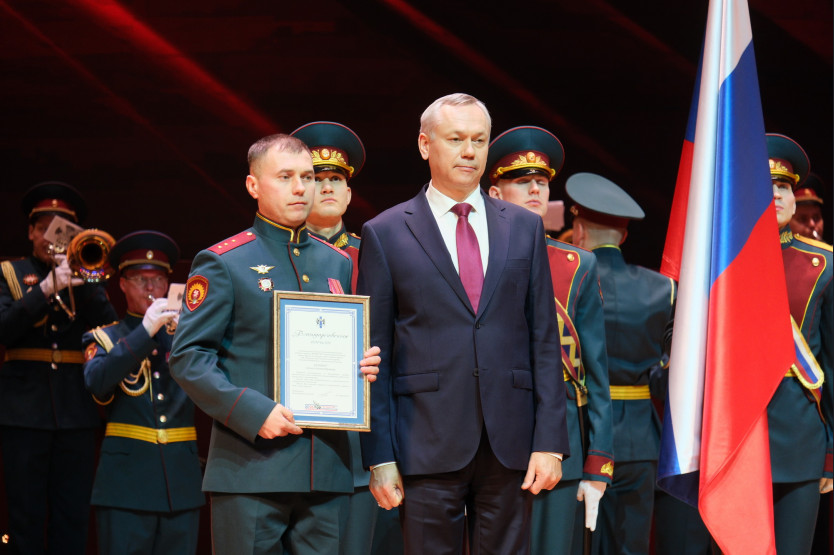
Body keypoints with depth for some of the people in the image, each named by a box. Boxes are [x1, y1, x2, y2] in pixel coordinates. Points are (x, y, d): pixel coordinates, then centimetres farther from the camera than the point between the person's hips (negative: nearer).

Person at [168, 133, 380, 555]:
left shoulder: (337, 264, 18)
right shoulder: (222, 263, 0)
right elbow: (187, 357, -7)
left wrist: (365, 365, 1)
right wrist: (254, 412, -18)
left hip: (327, 469, 5)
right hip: (252, 468, -5)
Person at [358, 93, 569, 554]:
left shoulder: (524, 228, 11)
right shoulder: (385, 234, 4)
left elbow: (544, 341, 8)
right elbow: (374, 355, 2)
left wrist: (550, 442, 0)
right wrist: (380, 458, -4)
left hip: (510, 446, 2)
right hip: (428, 445, -2)